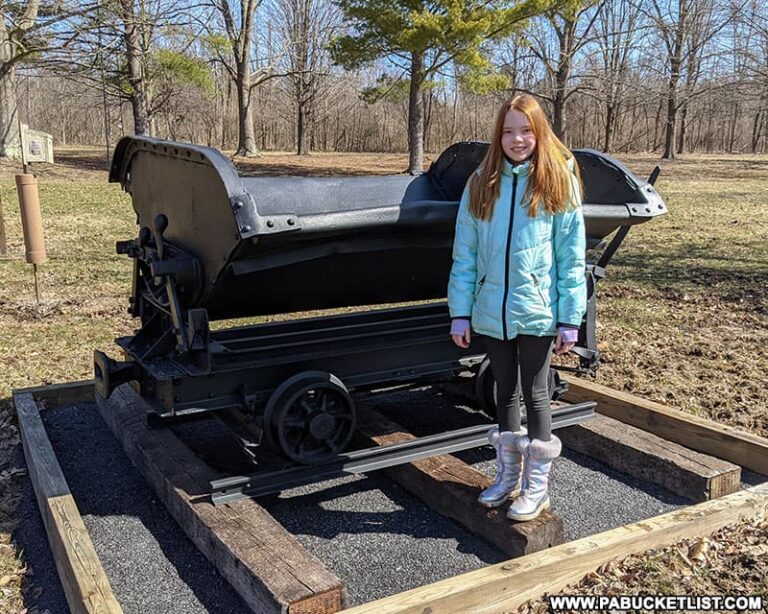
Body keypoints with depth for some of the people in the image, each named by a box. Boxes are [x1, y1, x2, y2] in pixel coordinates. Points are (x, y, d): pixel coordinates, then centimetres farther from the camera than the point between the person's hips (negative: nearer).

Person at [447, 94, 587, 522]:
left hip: (536, 311, -3)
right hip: (492, 311, 3)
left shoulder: (559, 182, -3)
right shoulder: (482, 183, 4)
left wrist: (570, 319, -8)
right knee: (506, 392, 16)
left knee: (535, 394, 6)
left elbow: (572, 257, -4)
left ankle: (537, 486, 21)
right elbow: (465, 254, 4)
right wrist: (461, 312, 0)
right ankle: (509, 476, 31)